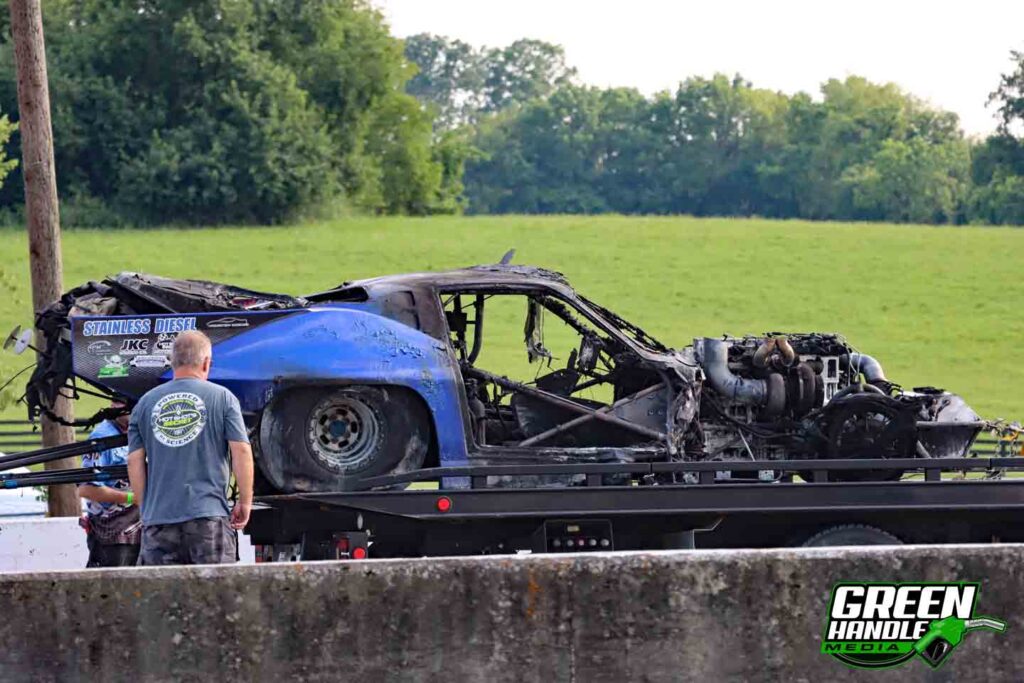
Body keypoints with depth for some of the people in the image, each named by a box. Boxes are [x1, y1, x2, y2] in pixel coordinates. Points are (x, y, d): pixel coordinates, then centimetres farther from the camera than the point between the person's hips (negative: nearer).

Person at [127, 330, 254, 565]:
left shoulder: (146, 403, 9)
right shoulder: (222, 398, 2)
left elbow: (134, 461, 7)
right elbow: (241, 451, -4)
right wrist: (245, 502, 4)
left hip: (157, 518, 2)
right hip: (210, 516, -2)